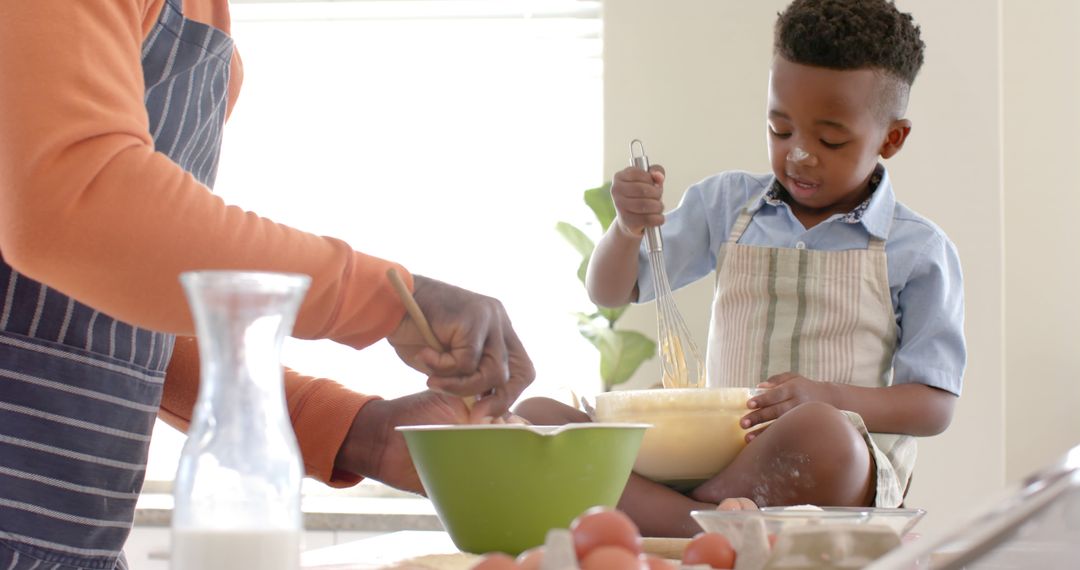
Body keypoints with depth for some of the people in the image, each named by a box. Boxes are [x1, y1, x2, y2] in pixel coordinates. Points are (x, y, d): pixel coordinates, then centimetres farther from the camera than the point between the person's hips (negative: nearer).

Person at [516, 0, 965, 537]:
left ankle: (651, 509, -22)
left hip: (850, 471, -4)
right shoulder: (727, 204, 15)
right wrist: (627, 227, -6)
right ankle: (703, 522, -35)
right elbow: (610, 292, 18)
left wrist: (828, 399, -19)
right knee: (531, 417, -13)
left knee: (818, 433, -43)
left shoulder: (919, 252, 3)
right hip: (715, 446, 4)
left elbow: (936, 406, -1)